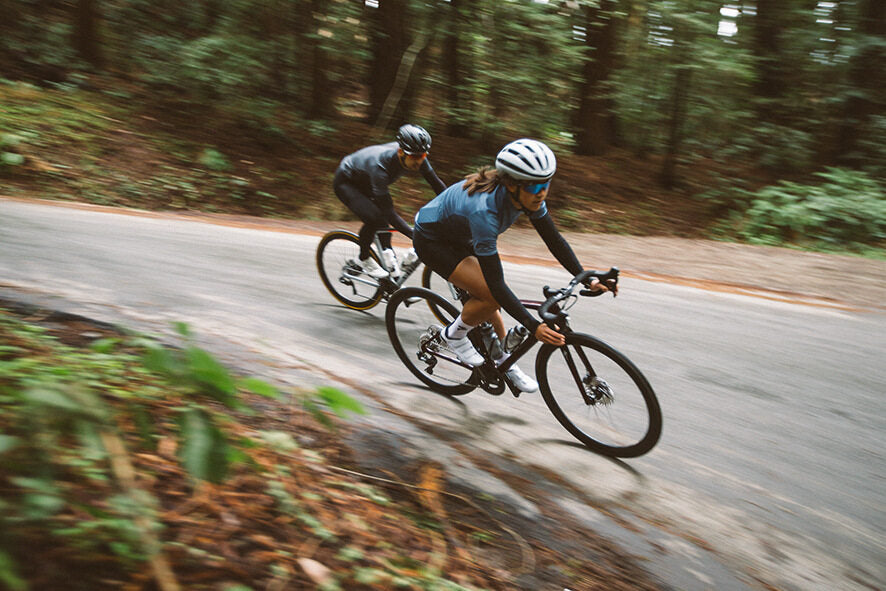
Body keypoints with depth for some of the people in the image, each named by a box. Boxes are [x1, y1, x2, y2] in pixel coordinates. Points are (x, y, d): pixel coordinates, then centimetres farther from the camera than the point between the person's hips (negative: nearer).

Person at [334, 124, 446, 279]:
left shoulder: (416, 156, -25)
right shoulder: (379, 166, -43)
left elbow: (437, 184, -13)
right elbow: (389, 213, -41)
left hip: (365, 182, 8)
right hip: (345, 183, -8)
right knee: (372, 217, -24)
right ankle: (364, 260, -3)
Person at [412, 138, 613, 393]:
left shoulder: (528, 195, -20)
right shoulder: (484, 209, -41)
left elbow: (554, 239, -8)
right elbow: (496, 283, -39)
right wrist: (534, 327, -41)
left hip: (460, 238, 7)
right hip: (431, 241, -7)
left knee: (489, 301, 7)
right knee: (491, 295, -23)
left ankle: (504, 363, 26)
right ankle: (454, 334, 2)